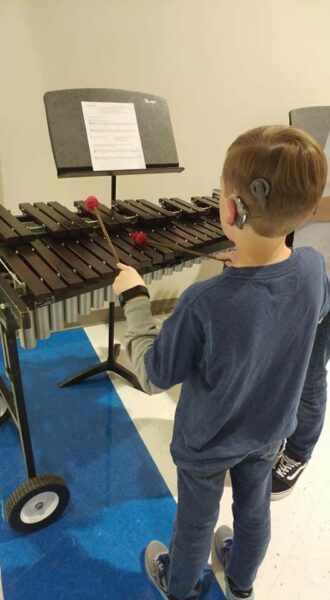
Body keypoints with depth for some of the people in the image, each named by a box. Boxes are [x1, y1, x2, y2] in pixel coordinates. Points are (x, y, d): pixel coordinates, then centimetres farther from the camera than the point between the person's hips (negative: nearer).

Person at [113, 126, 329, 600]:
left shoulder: (205, 303, -41)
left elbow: (153, 376, -25)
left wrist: (134, 299, -17)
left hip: (206, 443, -4)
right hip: (270, 430, 5)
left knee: (196, 519, 24)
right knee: (254, 507, 30)